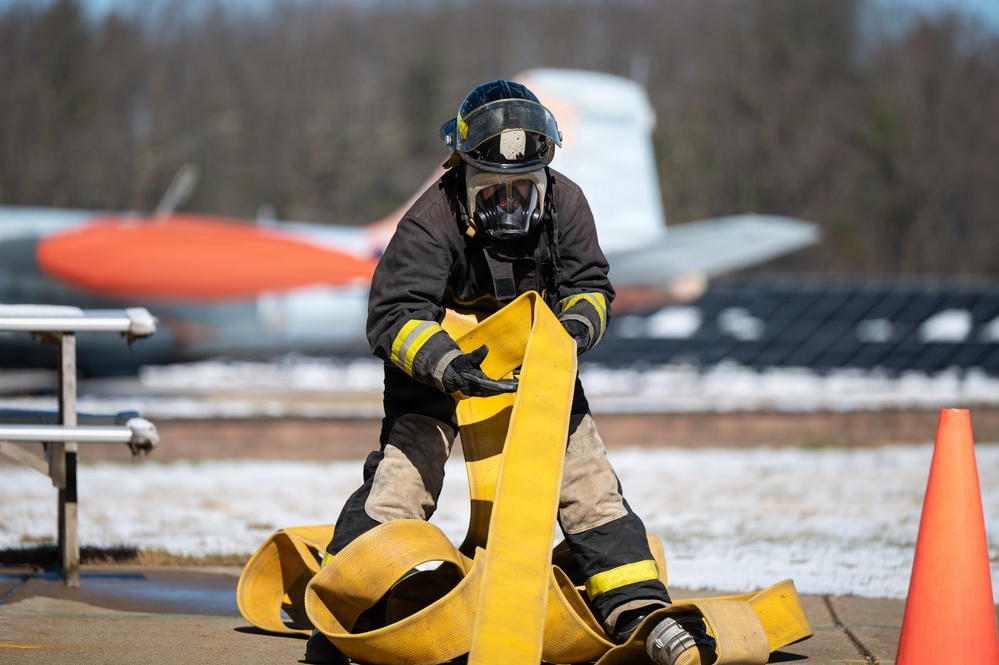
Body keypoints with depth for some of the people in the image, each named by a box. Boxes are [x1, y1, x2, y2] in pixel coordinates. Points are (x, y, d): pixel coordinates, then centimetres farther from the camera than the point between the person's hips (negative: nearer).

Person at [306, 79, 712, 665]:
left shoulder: (564, 203, -13)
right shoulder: (435, 218, -25)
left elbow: (590, 285, -4)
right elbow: (394, 315, -29)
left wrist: (577, 322, -29)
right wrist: (446, 363, -47)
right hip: (438, 363, -4)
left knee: (588, 479, -4)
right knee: (402, 480, -18)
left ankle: (638, 611, 0)